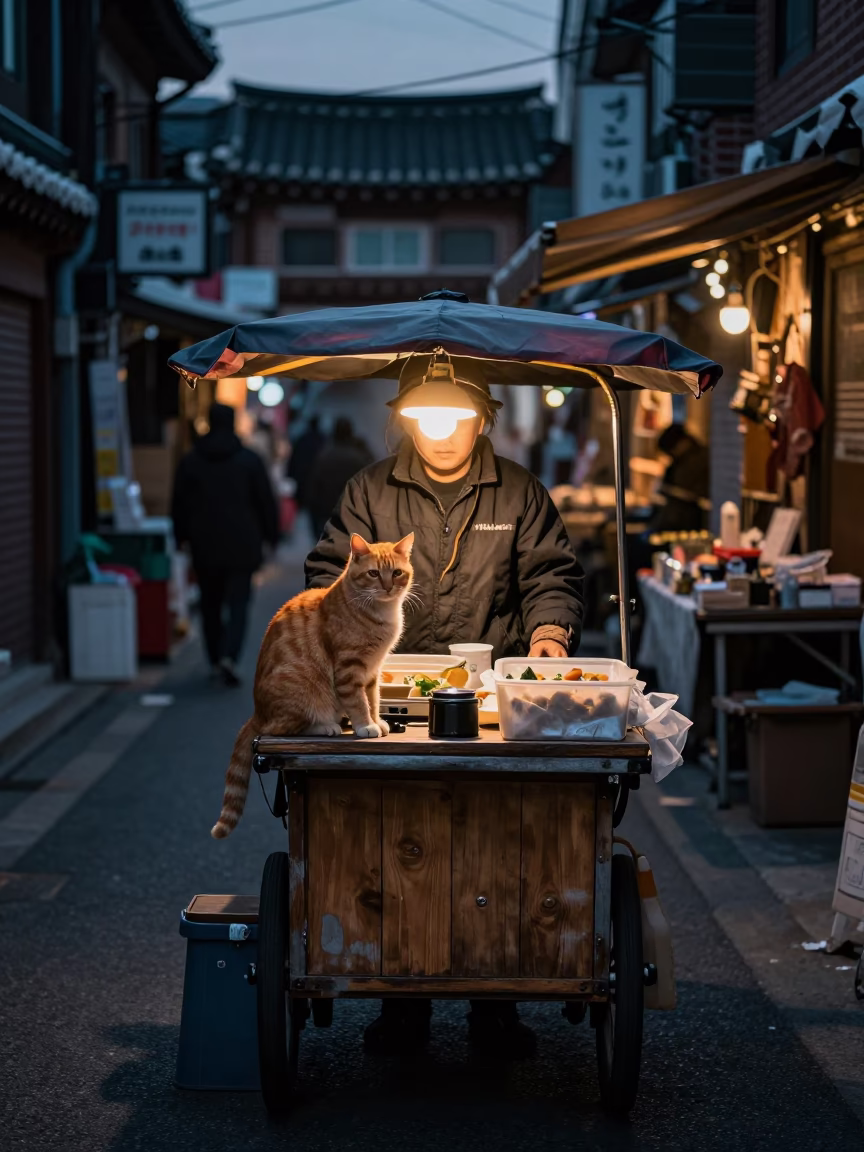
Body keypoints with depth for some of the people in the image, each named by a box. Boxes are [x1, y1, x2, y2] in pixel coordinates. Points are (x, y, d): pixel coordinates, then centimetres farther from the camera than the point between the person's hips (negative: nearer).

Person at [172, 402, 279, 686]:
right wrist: (271, 535, 10)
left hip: (205, 546, 2)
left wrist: (181, 537, 17)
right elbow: (266, 501, -1)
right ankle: (229, 656, -21)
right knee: (238, 604, -2)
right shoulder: (250, 460, -3)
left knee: (210, 604, 13)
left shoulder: (190, 461, 2)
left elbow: (179, 504, 7)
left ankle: (215, 662, 16)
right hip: (242, 545, -2)